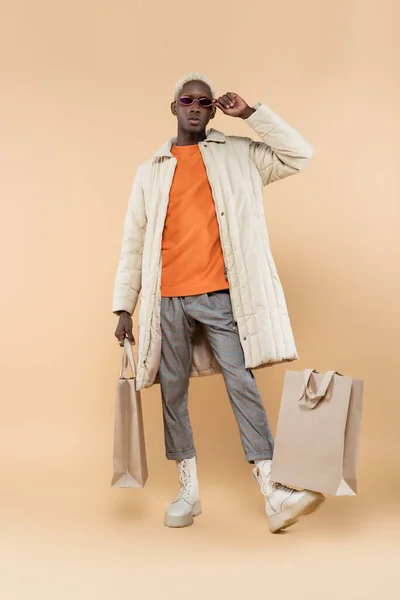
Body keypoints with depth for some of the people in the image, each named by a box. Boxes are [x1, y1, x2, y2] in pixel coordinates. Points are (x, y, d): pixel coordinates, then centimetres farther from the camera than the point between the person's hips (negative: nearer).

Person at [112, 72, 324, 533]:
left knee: (242, 384, -8)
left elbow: (299, 155, 1)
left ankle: (273, 494, -5)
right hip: (169, 301, 2)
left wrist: (251, 113, -2)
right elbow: (133, 244, 11)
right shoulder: (150, 172, 13)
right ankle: (188, 491, 18)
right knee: (172, 391, 5)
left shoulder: (238, 155, 10)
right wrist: (124, 306, 5)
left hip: (220, 296, -2)